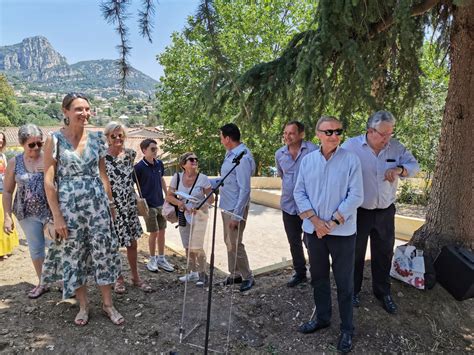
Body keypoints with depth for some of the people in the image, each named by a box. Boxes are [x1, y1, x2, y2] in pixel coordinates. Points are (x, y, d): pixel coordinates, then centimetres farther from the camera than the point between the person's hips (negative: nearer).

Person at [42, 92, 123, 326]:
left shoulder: (96, 139, 4)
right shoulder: (54, 140, -7)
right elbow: (49, 181, -8)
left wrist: (110, 203, 10)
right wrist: (57, 216, -11)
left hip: (97, 204, 3)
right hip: (69, 206, -2)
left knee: (104, 253, 5)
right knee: (74, 255, 9)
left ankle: (108, 304, 21)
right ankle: (83, 305, 27)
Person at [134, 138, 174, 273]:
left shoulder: (159, 164, 3)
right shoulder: (139, 167, -13)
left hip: (160, 203, 6)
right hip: (148, 205, -5)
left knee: (162, 231, 11)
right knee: (154, 233, 1)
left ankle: (161, 259, 24)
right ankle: (152, 260, 20)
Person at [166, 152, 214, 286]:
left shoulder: (203, 178, -15)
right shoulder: (177, 177, -7)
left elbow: (211, 198, -10)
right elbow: (169, 196, 0)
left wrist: (200, 206, -27)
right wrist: (178, 202, -19)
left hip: (199, 215, -4)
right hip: (183, 215, 4)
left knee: (196, 247, -7)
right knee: (187, 247, 13)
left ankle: (202, 275, 12)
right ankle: (192, 272, 32)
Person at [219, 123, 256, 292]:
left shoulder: (242, 157, -22)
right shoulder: (230, 154, 7)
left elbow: (244, 189, -24)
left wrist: (236, 215, -23)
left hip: (236, 208, -9)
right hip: (226, 206, 9)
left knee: (234, 244, 0)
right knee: (229, 242, 18)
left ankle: (247, 277, 18)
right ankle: (235, 274, 33)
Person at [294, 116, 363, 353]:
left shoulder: (351, 159, -7)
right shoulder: (307, 160, 2)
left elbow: (356, 196, -11)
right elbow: (299, 192, 2)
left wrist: (332, 222, -14)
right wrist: (315, 220, -10)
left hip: (342, 232, -3)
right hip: (313, 230, 3)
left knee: (344, 282, 8)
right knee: (318, 277, 17)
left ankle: (347, 329, 25)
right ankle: (321, 317, 37)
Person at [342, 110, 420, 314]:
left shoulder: (396, 147, -1)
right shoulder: (351, 146, -13)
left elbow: (414, 166, 4)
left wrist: (399, 169, -20)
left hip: (385, 212, 4)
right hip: (358, 212, -3)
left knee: (384, 254, 16)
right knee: (355, 253, 12)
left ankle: (383, 292, 35)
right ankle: (353, 290, 32)